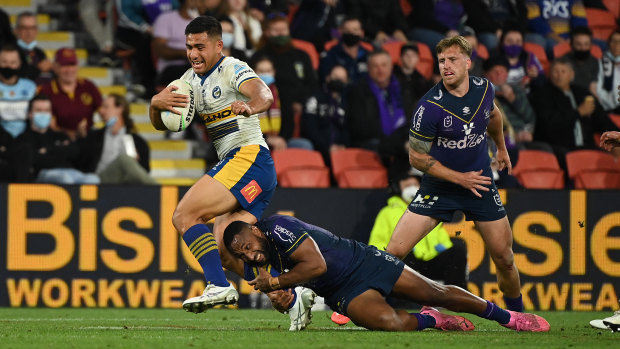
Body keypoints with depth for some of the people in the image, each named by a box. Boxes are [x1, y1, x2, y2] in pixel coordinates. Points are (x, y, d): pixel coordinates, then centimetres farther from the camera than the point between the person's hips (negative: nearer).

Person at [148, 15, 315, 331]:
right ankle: (294, 299, 2)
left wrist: (249, 106, -50)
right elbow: (160, 124, 17)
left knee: (184, 215, -19)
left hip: (250, 159, -9)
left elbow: (264, 95, -26)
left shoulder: (233, 69, -6)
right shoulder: (191, 79, 19)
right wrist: (156, 103, -6)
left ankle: (219, 286, -26)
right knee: (225, 254, -1)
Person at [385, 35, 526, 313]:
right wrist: (460, 178, -14)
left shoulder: (484, 89, -6)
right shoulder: (429, 107, -21)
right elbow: (417, 157, -12)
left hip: (479, 182, 3)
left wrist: (501, 147, 33)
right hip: (439, 185, -3)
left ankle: (517, 314, 26)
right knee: (394, 251, -12)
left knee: (504, 258, 3)